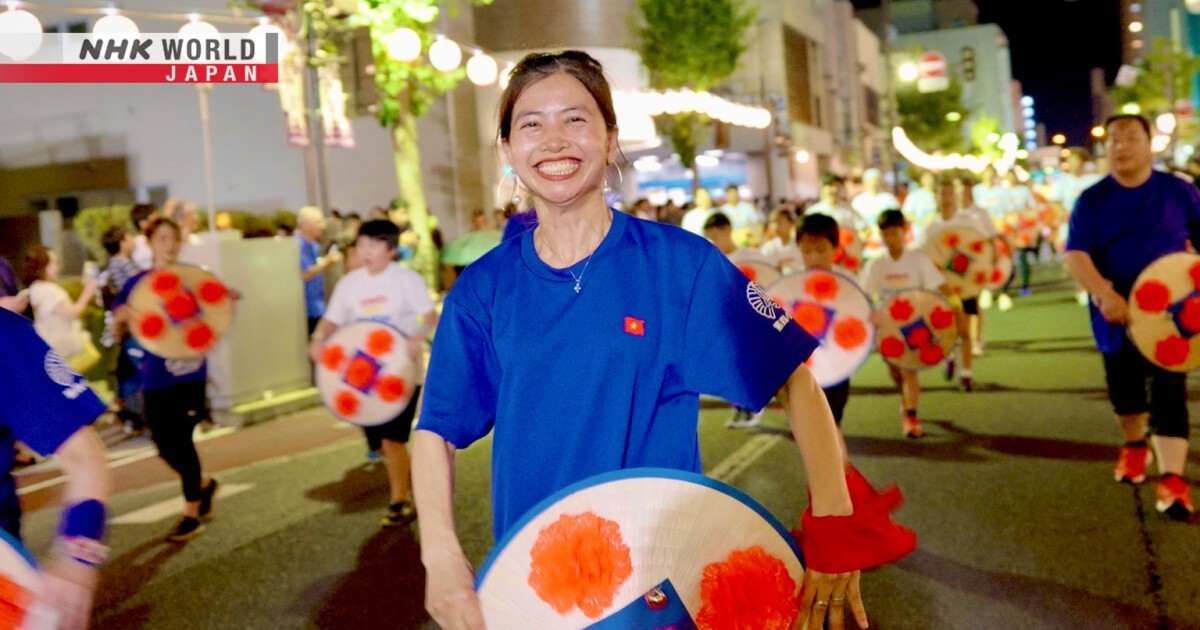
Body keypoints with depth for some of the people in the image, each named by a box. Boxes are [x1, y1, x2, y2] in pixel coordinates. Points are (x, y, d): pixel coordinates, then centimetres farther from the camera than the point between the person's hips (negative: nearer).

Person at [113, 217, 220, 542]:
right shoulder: (137, 283, 2)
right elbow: (120, 330, 1)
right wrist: (122, 317, -21)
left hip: (190, 371, -2)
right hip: (155, 377, 2)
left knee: (181, 439, -3)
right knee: (164, 443, 6)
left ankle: (193, 513, 11)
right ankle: (204, 483, 33)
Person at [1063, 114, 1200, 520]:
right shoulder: (1092, 200, -2)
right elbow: (1074, 254, -13)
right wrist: (1105, 296, -28)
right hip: (1116, 315, 1)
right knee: (1123, 390, 15)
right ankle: (1135, 445, 41)